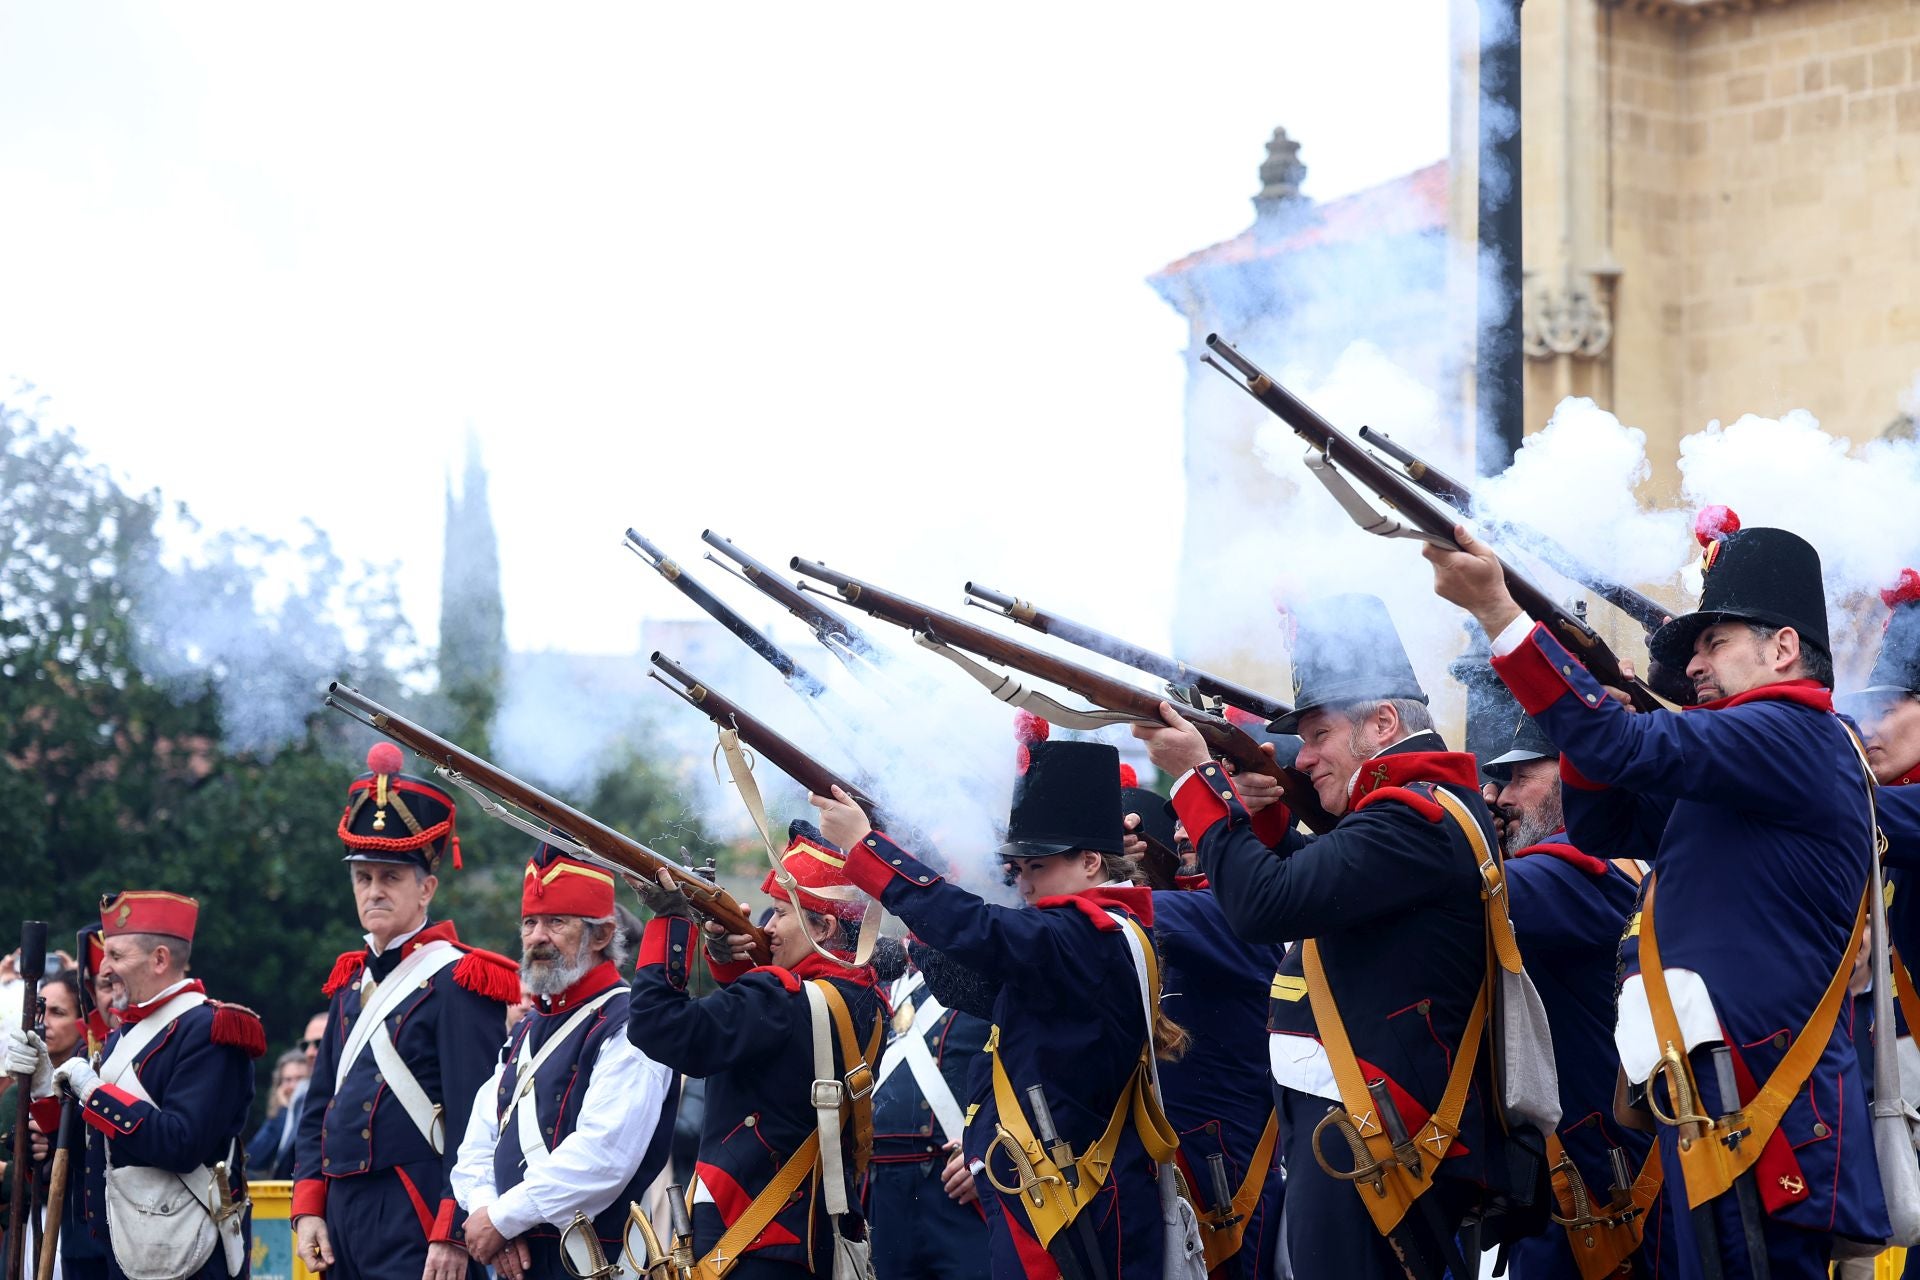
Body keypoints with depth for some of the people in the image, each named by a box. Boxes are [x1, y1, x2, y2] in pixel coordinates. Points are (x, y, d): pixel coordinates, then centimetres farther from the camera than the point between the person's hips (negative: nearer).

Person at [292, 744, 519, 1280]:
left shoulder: (456, 984, -7)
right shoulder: (352, 983, 16)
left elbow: (474, 1121, -13)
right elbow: (319, 1108, 19)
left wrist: (454, 1234, -18)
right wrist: (308, 1208, 9)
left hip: (417, 1224, -7)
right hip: (345, 1219, 7)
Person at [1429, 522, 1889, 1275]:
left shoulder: (1795, 737, -8)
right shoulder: (1740, 763, 22)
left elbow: (1631, 748, -19)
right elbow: (1600, 827, 25)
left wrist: (1494, 608, -20)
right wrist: (1596, 714, 6)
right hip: (1719, 1106, 10)